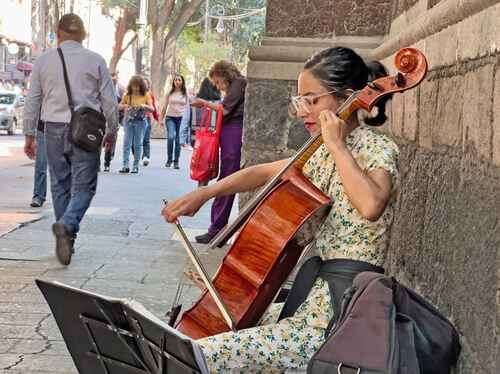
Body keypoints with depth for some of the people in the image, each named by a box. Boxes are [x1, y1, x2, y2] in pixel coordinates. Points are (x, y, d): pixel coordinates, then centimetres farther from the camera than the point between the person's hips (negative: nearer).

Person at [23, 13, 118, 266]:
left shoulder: (44, 60, 5)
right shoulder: (95, 61, 0)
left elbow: (32, 101, 8)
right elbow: (109, 101, 3)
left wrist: (29, 135, 16)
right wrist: (112, 130, 16)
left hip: (54, 130, 2)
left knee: (60, 185, 13)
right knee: (84, 186, 1)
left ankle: (66, 238, 17)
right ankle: (67, 224, -24)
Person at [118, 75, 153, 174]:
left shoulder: (146, 95, 1)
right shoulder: (128, 95, 5)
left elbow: (152, 109, -4)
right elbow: (119, 106, 11)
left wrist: (144, 106, -24)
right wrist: (125, 106, -11)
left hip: (140, 122, -1)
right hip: (129, 121, 1)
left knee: (138, 144, 2)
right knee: (127, 143, -5)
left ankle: (136, 166, 8)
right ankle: (125, 165, -7)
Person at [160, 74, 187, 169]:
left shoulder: (185, 94, 6)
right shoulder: (170, 93, 6)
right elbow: (165, 106, 11)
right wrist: (161, 119, 8)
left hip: (181, 118, 1)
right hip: (170, 118, -1)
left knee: (178, 140, 1)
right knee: (171, 137, -19)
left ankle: (176, 161, 11)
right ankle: (169, 159, -5)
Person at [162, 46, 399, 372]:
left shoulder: (377, 150, -12)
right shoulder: (323, 154, 14)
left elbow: (370, 205, -33)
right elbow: (264, 173, 23)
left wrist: (338, 146, -23)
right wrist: (204, 193, 10)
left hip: (336, 319, -10)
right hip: (314, 299, 10)